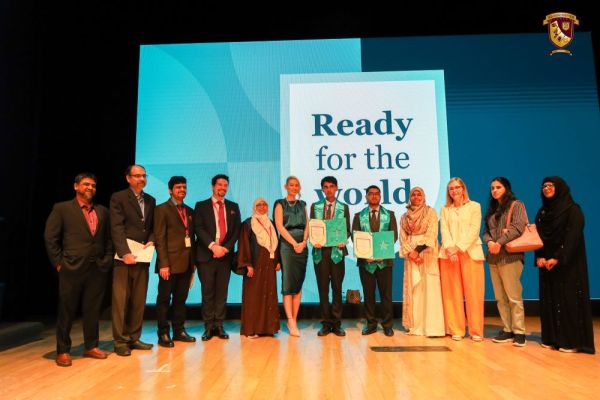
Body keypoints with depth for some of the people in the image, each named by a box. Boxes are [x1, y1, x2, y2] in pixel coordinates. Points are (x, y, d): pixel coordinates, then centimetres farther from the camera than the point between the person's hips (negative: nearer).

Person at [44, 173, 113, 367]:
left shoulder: (102, 211, 13)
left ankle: (91, 346, 23)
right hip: (72, 268, -4)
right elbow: (50, 237, -2)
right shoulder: (61, 208, 1)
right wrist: (58, 262, -6)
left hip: (98, 269, 4)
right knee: (67, 311, 5)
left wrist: (108, 259, 6)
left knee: (93, 310, 11)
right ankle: (63, 351, 18)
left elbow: (108, 238, 16)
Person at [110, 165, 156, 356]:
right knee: (120, 300, 0)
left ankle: (134, 338, 21)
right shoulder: (118, 198, -3)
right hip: (124, 257, -6)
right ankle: (120, 341, 9)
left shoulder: (150, 200, 15)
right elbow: (117, 228, -11)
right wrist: (125, 253, -21)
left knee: (139, 301, 10)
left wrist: (151, 241, -5)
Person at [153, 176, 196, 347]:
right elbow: (159, 238, -8)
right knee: (164, 298, 4)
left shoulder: (189, 211, 16)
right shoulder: (162, 209, -2)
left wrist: (193, 260, 9)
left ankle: (179, 330, 21)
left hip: (186, 262, 6)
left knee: (181, 298, 11)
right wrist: (163, 263, -15)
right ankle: (163, 334, 13)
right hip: (170, 262, -5)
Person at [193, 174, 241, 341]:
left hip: (225, 255, 2)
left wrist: (226, 248, -8)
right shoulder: (201, 206, 7)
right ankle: (208, 327, 9)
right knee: (207, 292, 1)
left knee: (222, 291, 4)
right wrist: (212, 246, -17)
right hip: (206, 255, -2)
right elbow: (199, 228, -5)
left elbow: (237, 230, 6)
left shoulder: (233, 207, 14)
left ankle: (219, 325, 12)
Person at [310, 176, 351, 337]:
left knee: (337, 287, 3)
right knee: (323, 288, 4)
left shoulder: (343, 207, 8)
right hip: (320, 250, 1)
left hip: (337, 250, 0)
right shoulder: (315, 206, 10)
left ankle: (337, 323, 13)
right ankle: (326, 323, 13)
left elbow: (347, 229, 7)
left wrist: (343, 241, -13)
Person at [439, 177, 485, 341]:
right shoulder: (445, 210, 15)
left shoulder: (474, 206, 8)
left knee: (473, 292, -3)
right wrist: (450, 249, -14)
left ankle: (476, 330, 6)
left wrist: (459, 248, -14)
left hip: (470, 252, -2)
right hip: (449, 253, 2)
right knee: (452, 292, 1)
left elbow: (474, 230, -3)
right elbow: (444, 231, 3)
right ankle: (456, 330, 8)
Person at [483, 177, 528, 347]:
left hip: (510, 256, -6)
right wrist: (489, 242, -7)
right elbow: (486, 231, 14)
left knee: (513, 296, -6)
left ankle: (519, 332, 3)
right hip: (493, 257, 6)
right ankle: (507, 330, 12)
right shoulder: (492, 209, 20)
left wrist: (500, 243, -17)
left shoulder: (516, 205, 2)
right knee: (500, 297, 5)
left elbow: (517, 227, -12)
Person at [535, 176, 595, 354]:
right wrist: (539, 257, -7)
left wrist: (557, 258, -22)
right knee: (549, 300, 7)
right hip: (547, 263, 6)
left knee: (568, 300, -4)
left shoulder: (572, 209, -5)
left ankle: (572, 341, 4)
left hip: (568, 263, -6)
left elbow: (573, 237, -15)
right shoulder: (542, 212, 13)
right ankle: (552, 338, 15)